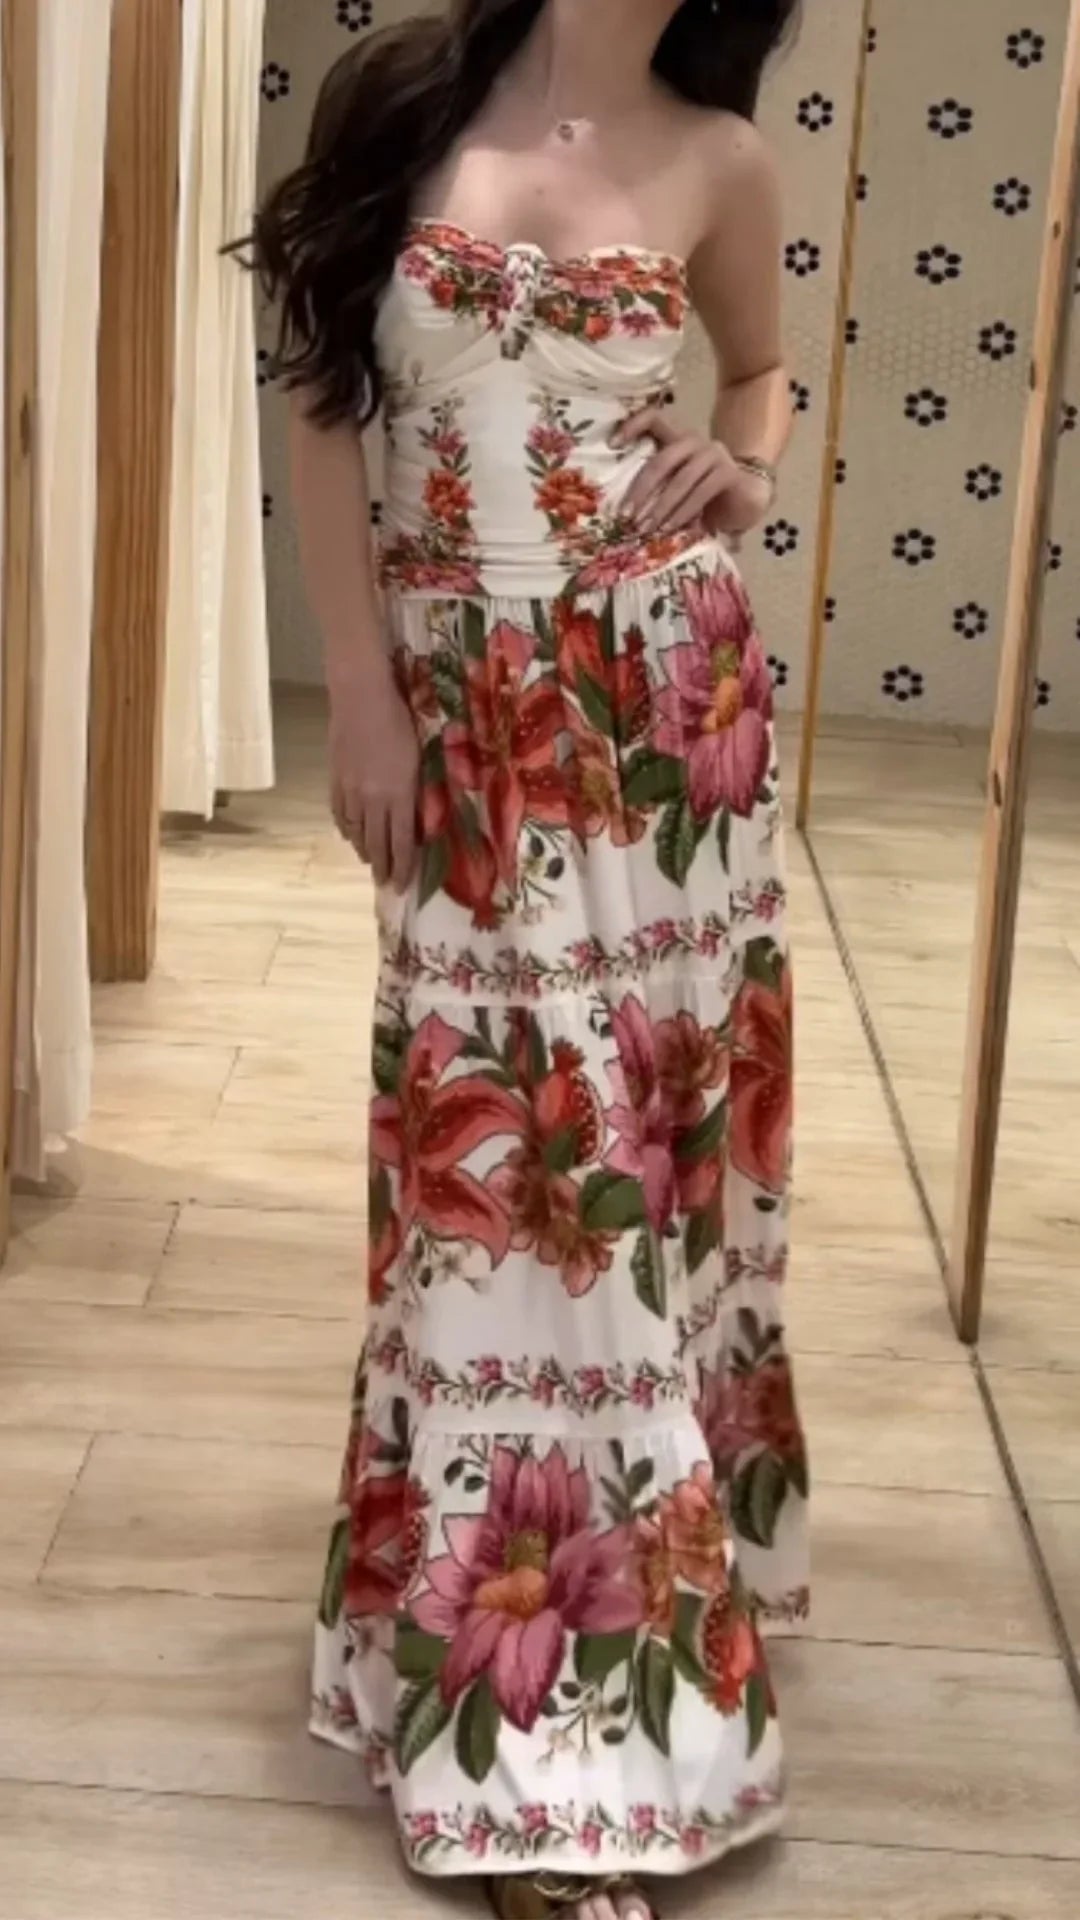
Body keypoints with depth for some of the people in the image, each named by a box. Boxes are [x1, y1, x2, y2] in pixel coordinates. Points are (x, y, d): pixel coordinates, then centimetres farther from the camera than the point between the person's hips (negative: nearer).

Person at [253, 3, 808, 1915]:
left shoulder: (717, 162, 2)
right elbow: (322, 410, 0)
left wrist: (748, 471, -3)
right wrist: (361, 696, -5)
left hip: (663, 693, 1)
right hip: (465, 699, 0)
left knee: (640, 1115, 5)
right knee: (485, 1122, 3)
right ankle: (543, 1703, 18)